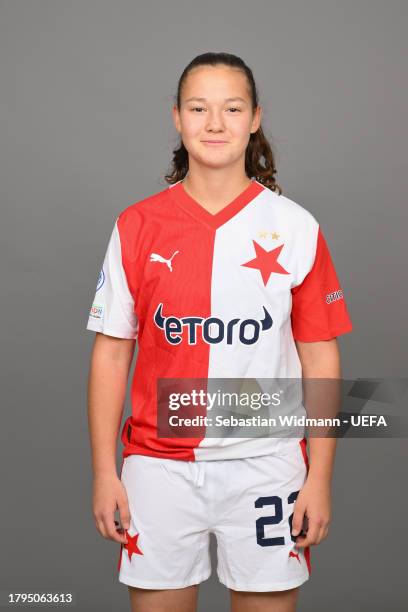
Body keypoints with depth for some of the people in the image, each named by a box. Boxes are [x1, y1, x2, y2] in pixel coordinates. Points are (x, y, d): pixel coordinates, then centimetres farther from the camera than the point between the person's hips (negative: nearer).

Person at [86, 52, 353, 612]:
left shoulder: (296, 228, -1)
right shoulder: (137, 226, 1)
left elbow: (320, 358, 1)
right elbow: (111, 353, 3)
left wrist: (320, 477, -1)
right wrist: (104, 472, 0)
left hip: (266, 465, 0)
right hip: (159, 465, 1)